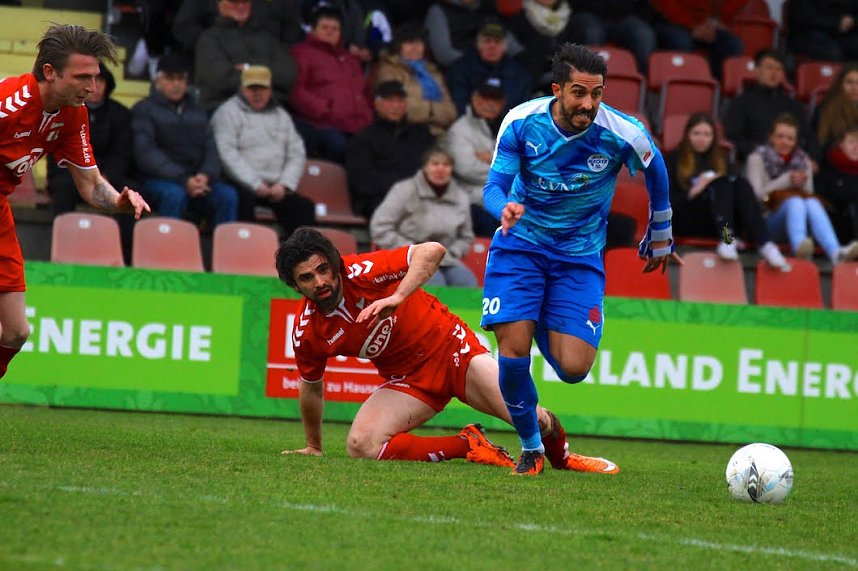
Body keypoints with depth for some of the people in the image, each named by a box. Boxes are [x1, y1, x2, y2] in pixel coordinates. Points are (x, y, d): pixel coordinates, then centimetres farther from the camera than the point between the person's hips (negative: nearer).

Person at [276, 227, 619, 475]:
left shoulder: (362, 272, -22)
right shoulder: (307, 333, -10)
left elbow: (431, 251, -31)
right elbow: (311, 388, 10)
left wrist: (398, 297, -43)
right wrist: (314, 447, 20)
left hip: (448, 345, -4)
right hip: (407, 379, 4)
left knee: (533, 419, -17)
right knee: (361, 446, -23)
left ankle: (562, 458, 21)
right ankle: (469, 446, -6)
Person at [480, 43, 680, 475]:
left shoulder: (623, 135, -17)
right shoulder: (521, 122, -15)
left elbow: (656, 173, 4)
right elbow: (494, 187, -11)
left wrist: (660, 240, 17)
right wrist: (505, 207, -37)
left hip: (580, 256, 0)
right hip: (521, 245, 0)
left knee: (573, 369, -11)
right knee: (514, 350, -18)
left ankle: (544, 327, 27)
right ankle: (530, 447, 8)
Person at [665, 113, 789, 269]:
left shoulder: (720, 158, 26)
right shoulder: (673, 159, 13)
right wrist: (692, 192, -13)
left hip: (717, 223, 4)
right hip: (687, 221, -4)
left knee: (741, 184, -25)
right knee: (721, 184, -28)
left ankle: (765, 244, -45)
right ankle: (726, 239, -53)